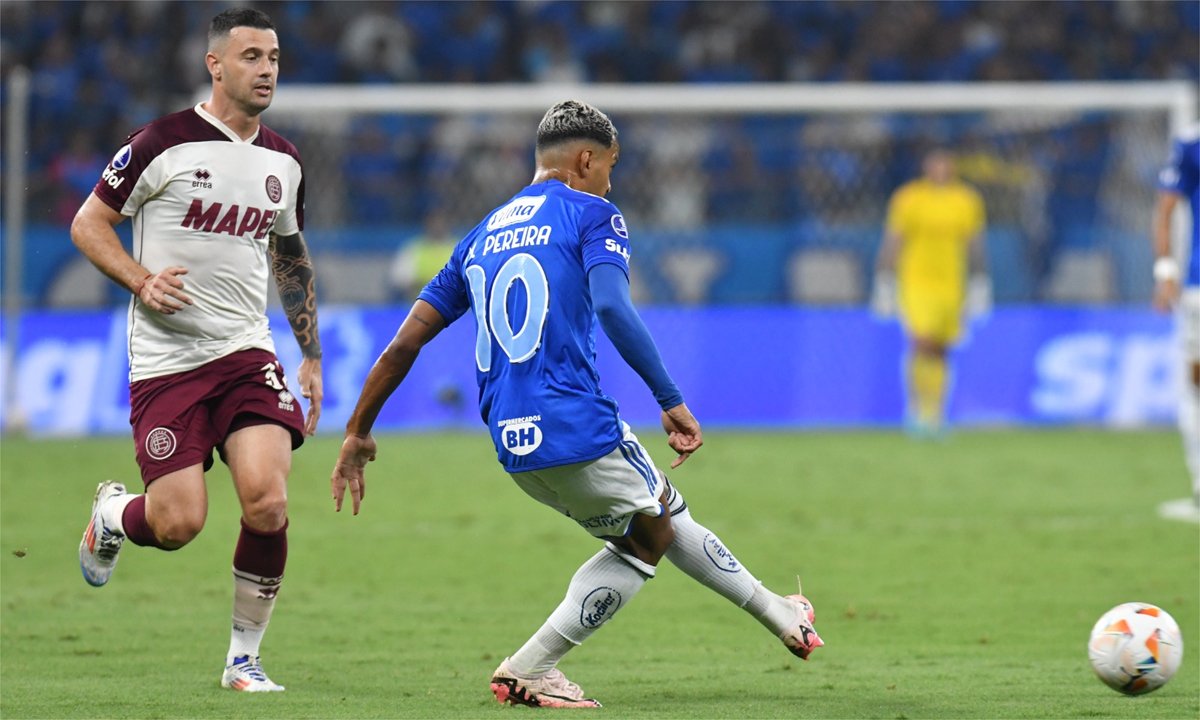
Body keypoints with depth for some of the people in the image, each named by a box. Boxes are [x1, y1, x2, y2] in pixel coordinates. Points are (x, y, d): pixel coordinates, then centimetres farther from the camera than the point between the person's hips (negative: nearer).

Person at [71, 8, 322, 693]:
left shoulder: (283, 161, 9)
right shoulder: (163, 143, -8)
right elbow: (88, 224, -2)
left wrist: (313, 355, 21)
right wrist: (143, 280, -18)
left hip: (247, 352, 4)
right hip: (165, 360, -4)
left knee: (268, 505, -16)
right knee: (179, 523, -9)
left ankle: (245, 657, 2)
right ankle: (112, 515, 29)